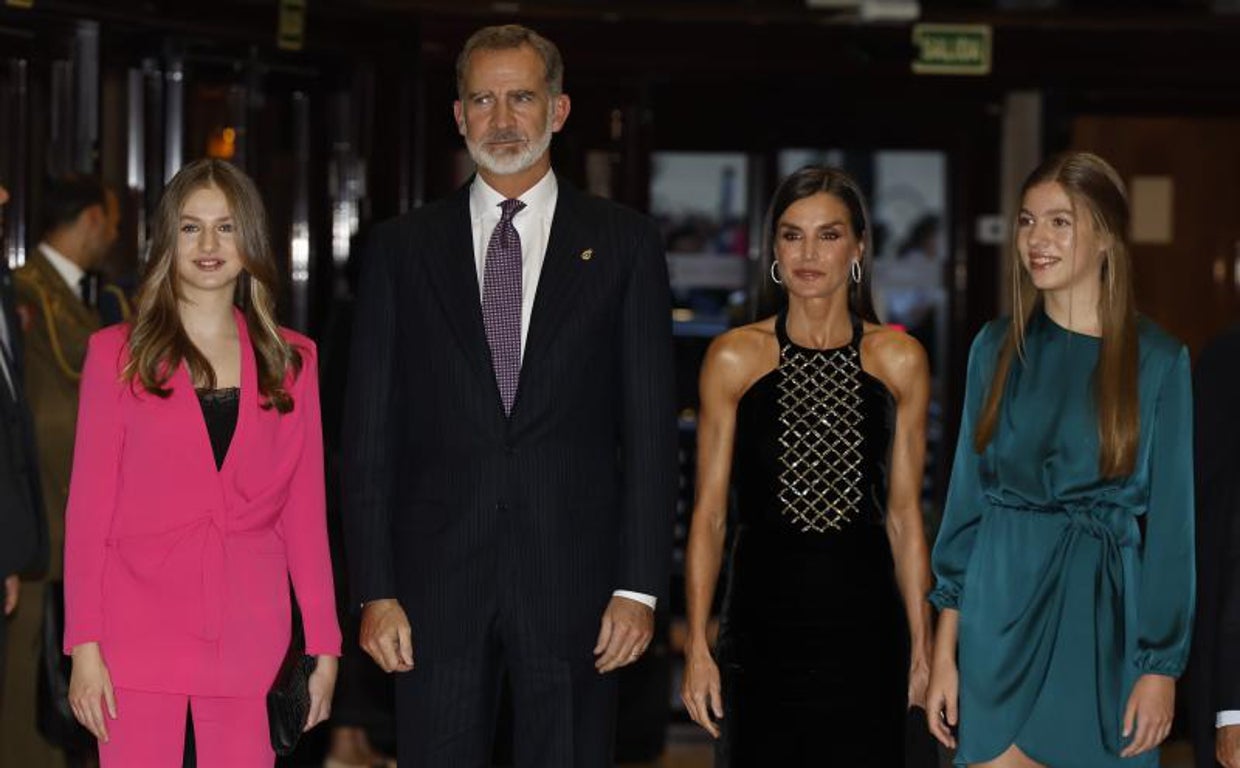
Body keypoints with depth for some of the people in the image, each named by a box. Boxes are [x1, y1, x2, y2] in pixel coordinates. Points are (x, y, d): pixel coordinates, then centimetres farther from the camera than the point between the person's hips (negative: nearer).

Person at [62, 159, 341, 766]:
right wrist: (84, 644, -5)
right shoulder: (117, 354, 6)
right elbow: (88, 505, 3)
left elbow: (304, 510, 10)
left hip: (250, 637, 2)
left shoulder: (290, 361, 11)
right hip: (141, 636, -1)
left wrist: (324, 646, 4)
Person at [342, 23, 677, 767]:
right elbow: (369, 432, 6)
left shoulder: (624, 243, 6)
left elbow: (651, 427, 2)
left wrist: (639, 586, -5)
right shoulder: (403, 248, 8)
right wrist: (376, 591, -2)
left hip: (571, 585, -1)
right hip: (437, 586, 1)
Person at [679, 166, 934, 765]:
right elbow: (708, 514, 2)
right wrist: (696, 645, -4)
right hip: (763, 620, -1)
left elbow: (904, 515, 8)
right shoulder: (734, 357, 1)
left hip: (862, 623, 1)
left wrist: (922, 643, 3)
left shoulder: (899, 361, 5)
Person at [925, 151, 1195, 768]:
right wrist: (944, 652, 2)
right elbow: (966, 497, 6)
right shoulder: (998, 347, 5)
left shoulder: (1157, 362, -3)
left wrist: (1161, 667, -6)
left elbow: (1170, 522, -2)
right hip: (1001, 612, 2)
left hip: (1102, 622, -2)